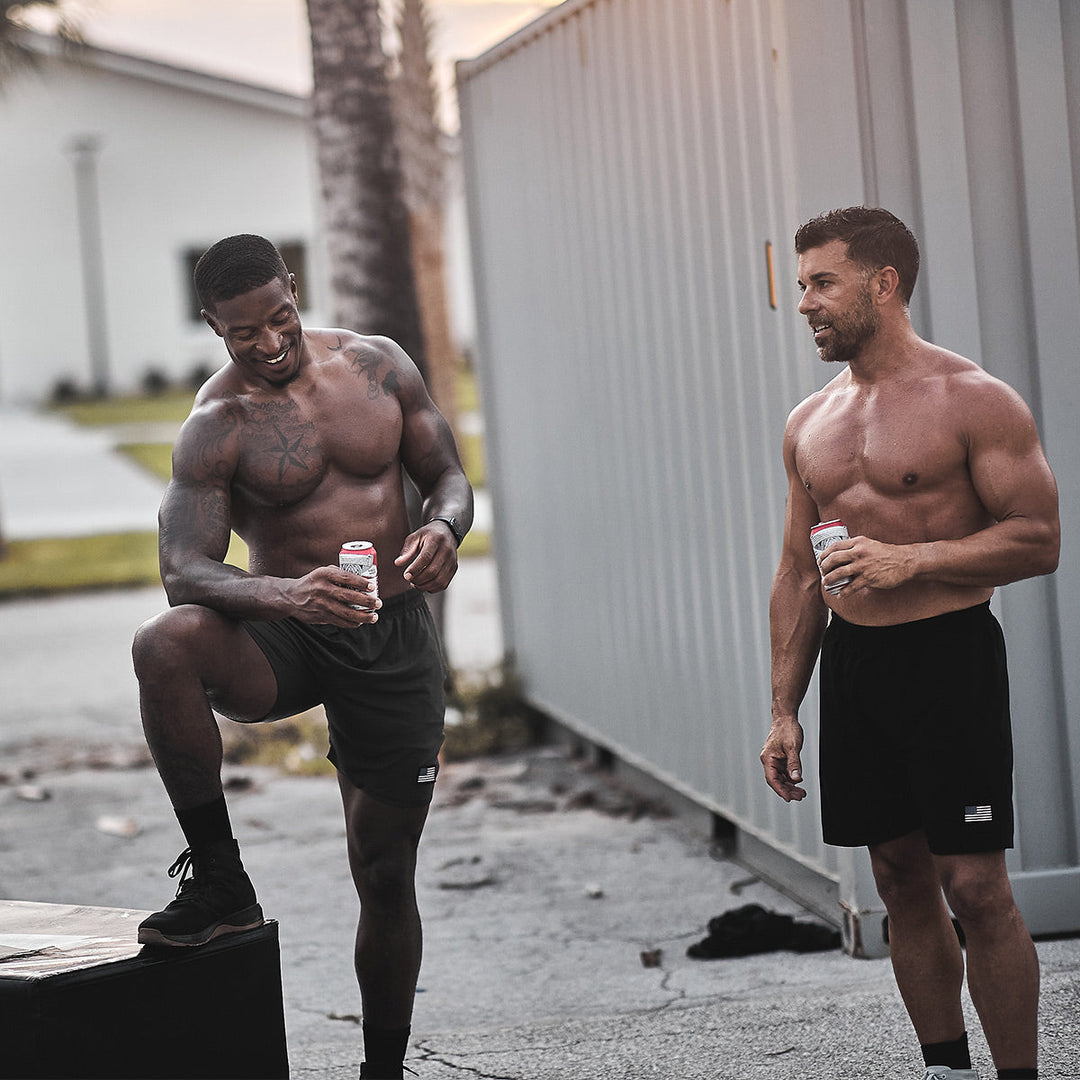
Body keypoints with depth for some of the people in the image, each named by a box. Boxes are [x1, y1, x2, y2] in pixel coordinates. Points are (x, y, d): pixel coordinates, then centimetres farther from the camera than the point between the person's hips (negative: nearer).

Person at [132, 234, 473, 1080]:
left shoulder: (378, 365, 1)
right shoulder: (216, 427, -10)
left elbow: (449, 478, 9)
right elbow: (184, 569, -19)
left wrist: (443, 528, -16)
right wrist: (286, 595, -38)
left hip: (396, 640, 2)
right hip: (287, 641, -2)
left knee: (386, 875, 8)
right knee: (164, 645, -35)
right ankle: (220, 879, -22)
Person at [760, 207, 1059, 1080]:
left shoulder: (972, 400, -7)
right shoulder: (810, 425, 12)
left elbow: (1038, 542, -10)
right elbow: (799, 575, 17)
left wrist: (908, 560, -20)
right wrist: (784, 711, 13)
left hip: (950, 655, -6)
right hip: (852, 664, 6)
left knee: (975, 884, -7)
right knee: (902, 882, 10)